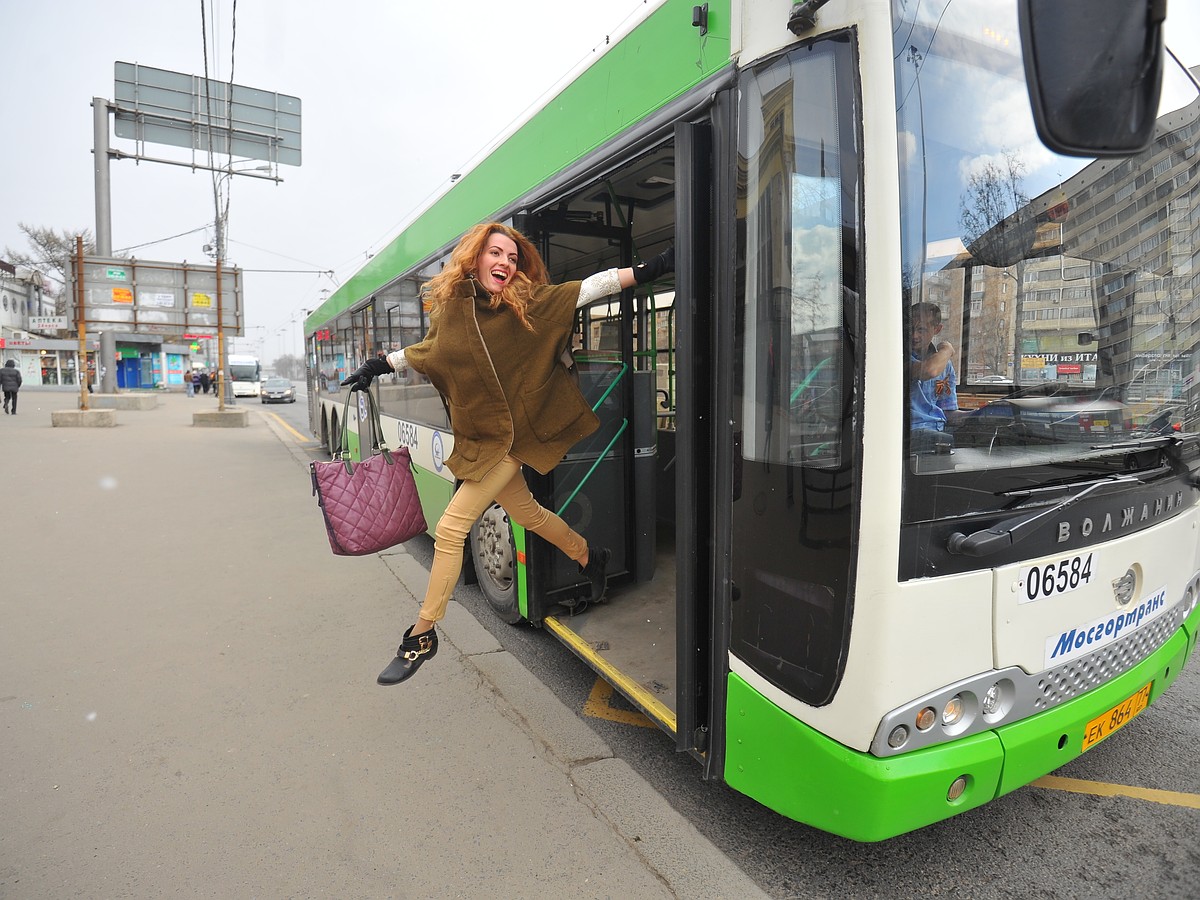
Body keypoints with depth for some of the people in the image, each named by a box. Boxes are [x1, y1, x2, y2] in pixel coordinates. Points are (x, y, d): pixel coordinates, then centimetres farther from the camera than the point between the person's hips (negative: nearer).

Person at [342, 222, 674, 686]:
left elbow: (591, 287, -11)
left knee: (450, 530, -8)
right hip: (476, 438, 5)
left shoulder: (528, 303, -9)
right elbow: (427, 350, 22)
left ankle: (422, 635, 8)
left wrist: (653, 267, -17)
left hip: (507, 439, -5)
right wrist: (378, 365, 21)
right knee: (526, 513, 19)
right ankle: (590, 557, 46)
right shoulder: (450, 309, 3)